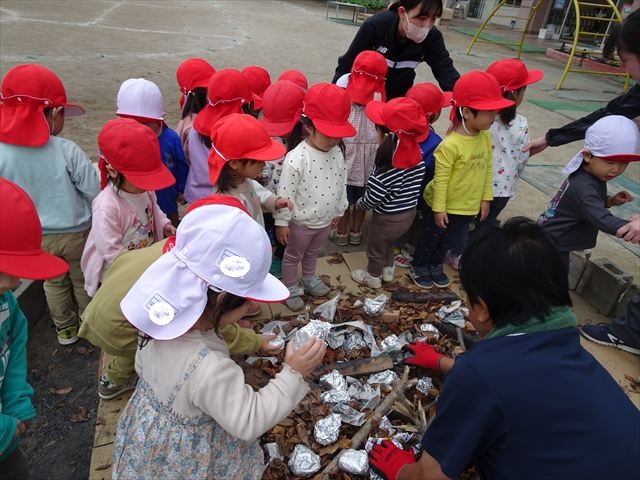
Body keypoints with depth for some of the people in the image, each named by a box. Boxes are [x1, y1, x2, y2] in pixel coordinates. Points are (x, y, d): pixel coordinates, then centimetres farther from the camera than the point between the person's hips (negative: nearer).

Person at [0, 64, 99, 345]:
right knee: (83, 281, 21)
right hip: (76, 232, -2)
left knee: (54, 283, 25)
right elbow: (95, 193, -17)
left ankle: (65, 329, 43)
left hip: (36, 237, 3)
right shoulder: (68, 151, -24)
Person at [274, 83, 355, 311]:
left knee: (313, 253, 30)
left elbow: (341, 183, 5)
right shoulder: (296, 158, -30)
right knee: (293, 256, 19)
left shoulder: (337, 152, -9)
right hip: (301, 222, -6)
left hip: (325, 220, 6)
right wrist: (281, 223, -17)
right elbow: (285, 194, -23)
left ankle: (309, 278, 55)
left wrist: (339, 210, 13)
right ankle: (290, 287, 42)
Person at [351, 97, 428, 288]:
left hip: (387, 219, -6)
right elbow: (415, 188, 0)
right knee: (388, 243, 32)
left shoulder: (385, 172, -33)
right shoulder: (418, 158, -14)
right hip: (409, 213, 6)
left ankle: (373, 277, 43)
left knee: (376, 248, 21)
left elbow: (372, 199, -22)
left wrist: (359, 204, -2)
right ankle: (388, 270, 52)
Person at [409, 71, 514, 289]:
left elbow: (487, 169, 5)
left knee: (449, 239, 24)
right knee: (431, 238, 16)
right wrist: (438, 208, -17)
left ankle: (435, 265, 47)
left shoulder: (485, 137, -5)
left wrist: (485, 198, 8)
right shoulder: (450, 144, -28)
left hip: (468, 206, 7)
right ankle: (418, 267, 38)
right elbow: (441, 179, -22)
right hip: (444, 206, -6)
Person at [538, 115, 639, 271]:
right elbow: (603, 220, -42)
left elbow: (590, 205, 15)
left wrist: (610, 201, -3)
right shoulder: (583, 187, -30)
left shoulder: (588, 176, -1)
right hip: (551, 246, -10)